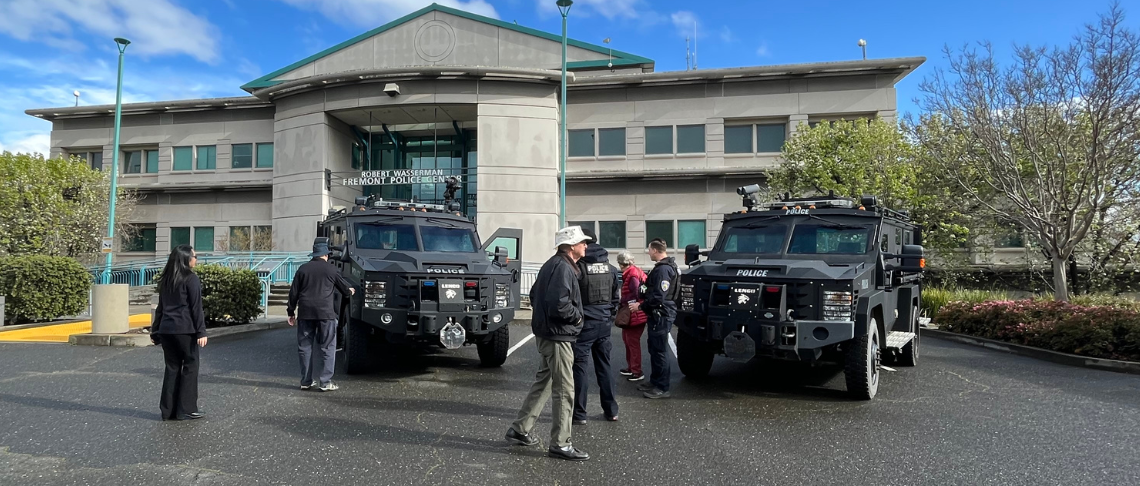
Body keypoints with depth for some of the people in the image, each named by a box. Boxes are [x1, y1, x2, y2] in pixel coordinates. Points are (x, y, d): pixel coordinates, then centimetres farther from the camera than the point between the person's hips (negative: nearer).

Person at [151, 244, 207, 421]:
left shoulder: (165, 280, 14)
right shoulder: (191, 278, -7)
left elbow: (160, 307, 18)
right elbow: (196, 307, -12)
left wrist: (155, 331, 21)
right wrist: (201, 331, -13)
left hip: (166, 329, 7)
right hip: (185, 329, -7)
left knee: (172, 368, 11)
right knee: (190, 366, 1)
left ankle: (168, 410, 13)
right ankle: (186, 410, 1)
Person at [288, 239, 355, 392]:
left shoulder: (303, 269, 8)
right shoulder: (331, 269, 1)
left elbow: (293, 292, 7)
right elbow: (344, 288, 11)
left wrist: (291, 312, 15)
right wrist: (350, 290, 34)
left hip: (305, 313, 3)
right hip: (325, 312, -3)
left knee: (305, 347, 11)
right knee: (327, 347, 2)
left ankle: (306, 381, 16)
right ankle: (325, 382, -2)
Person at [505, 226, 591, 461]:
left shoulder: (552, 264, 14)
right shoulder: (563, 268, -19)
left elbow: (535, 294, 21)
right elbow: (559, 304, -28)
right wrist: (577, 316, -13)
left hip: (546, 334, 10)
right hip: (558, 336, -10)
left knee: (543, 382, 19)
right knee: (564, 390, -2)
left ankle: (519, 430, 27)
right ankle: (560, 444, 8)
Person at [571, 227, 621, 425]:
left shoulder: (578, 267, -13)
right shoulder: (610, 268, 9)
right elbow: (617, 296, 14)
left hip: (585, 322, -6)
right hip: (604, 322, 6)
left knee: (580, 366, 1)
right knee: (604, 366, 15)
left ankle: (579, 414, 5)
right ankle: (611, 410, 22)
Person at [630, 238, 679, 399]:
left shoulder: (663, 269, -19)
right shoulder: (665, 266, 14)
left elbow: (658, 297, -23)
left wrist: (641, 306, -14)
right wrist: (644, 303, 15)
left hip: (661, 315, -11)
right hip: (658, 314, 11)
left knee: (659, 350, -4)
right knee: (654, 349, 18)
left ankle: (662, 388, 3)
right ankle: (655, 381, 29)